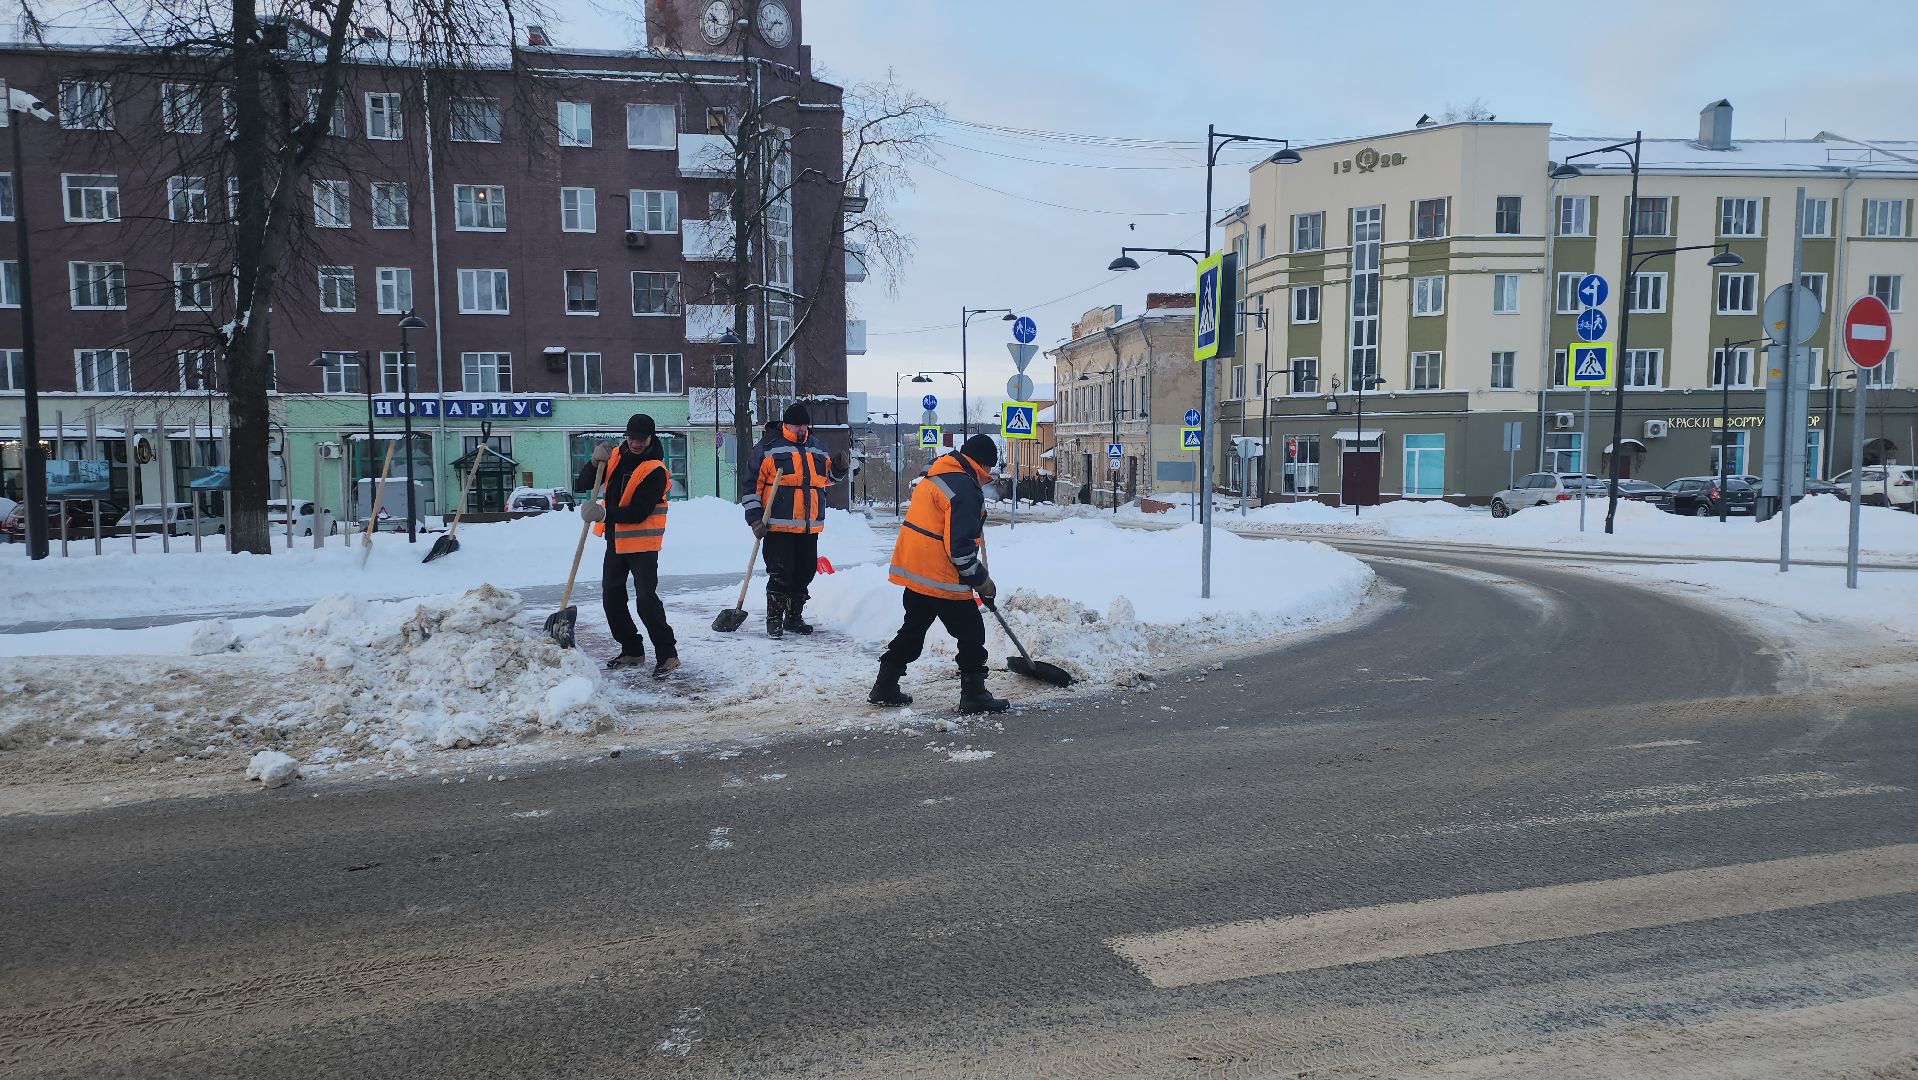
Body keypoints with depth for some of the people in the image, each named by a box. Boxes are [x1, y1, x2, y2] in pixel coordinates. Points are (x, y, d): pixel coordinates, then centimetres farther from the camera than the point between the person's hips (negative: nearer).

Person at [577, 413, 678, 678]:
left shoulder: (656, 470, -16)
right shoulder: (616, 456, 5)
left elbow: (639, 513, -22)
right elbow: (582, 485, 5)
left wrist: (605, 513, -26)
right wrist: (595, 463, -12)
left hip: (643, 542, -8)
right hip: (616, 540, 8)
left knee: (646, 599, -15)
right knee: (611, 598, 12)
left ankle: (667, 654, -6)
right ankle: (632, 651, 25)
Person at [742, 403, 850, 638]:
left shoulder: (817, 448, 15)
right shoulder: (768, 447, -4)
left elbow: (827, 477, 26)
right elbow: (751, 483, -4)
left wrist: (840, 467, 4)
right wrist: (755, 518, -10)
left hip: (810, 527, 6)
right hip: (778, 526, -6)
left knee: (804, 573, 12)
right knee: (780, 574, -8)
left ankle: (794, 617, 26)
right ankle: (774, 620, 5)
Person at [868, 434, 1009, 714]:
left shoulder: (936, 477, 14)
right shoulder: (964, 489, -17)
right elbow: (960, 546, -21)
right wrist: (981, 580, -10)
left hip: (913, 570, 10)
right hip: (942, 578, -9)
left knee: (913, 629, 20)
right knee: (971, 633, 3)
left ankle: (885, 688, 25)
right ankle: (973, 696, 9)